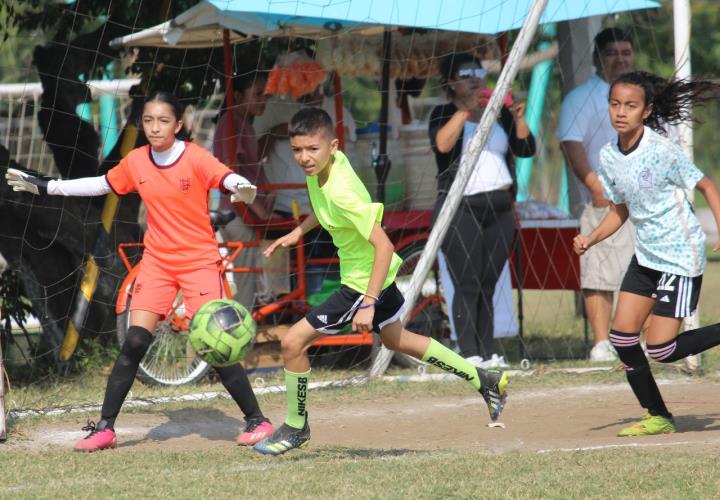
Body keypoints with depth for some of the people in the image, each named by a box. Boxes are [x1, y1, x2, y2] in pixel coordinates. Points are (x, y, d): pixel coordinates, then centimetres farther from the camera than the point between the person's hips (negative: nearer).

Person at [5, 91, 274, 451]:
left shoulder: (195, 158, -13)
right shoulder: (135, 162, 1)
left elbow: (229, 179, -28)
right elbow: (100, 184, 16)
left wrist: (243, 188, -53)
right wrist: (43, 187, 17)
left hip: (199, 262, -4)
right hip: (157, 262, 4)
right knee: (134, 342, -5)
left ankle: (257, 420, 4)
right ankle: (105, 427, 0)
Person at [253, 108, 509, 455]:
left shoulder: (342, 193, -34)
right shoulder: (322, 165, -8)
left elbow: (383, 246, -34)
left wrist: (368, 304, -36)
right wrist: (297, 233, 9)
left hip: (363, 281, -10)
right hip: (377, 273, 10)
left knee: (293, 341, -8)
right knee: (395, 339, 29)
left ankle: (295, 428, 12)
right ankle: (485, 381, 41)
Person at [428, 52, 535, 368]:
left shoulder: (499, 114, 18)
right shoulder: (444, 114, 4)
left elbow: (526, 149, 9)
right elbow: (442, 144, -17)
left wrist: (518, 118, -6)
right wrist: (465, 110, -22)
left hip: (499, 207, 5)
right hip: (460, 207, -5)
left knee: (488, 284, 3)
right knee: (468, 283, -11)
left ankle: (488, 353, 3)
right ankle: (468, 354, -13)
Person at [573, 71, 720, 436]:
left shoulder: (662, 151, -19)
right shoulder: (608, 156, 2)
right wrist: (592, 238, -2)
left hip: (681, 257, -7)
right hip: (645, 255, 7)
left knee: (661, 349, -13)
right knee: (622, 337, 1)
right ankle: (658, 417, 15)